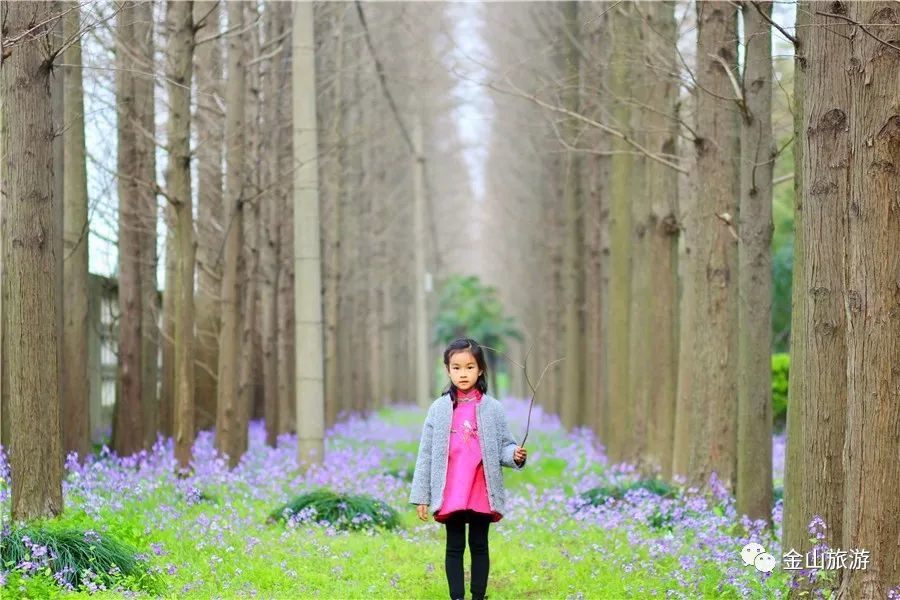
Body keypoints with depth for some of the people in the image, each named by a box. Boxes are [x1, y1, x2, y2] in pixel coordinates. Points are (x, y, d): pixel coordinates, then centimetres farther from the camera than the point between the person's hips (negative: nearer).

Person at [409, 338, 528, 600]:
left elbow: (504, 445, 4)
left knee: (479, 546, 9)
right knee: (455, 547, 7)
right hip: (450, 495, 0)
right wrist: (421, 496, 1)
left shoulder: (493, 408, 0)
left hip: (483, 494, 0)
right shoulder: (439, 409, 1)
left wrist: (515, 455, -21)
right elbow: (426, 454, 3)